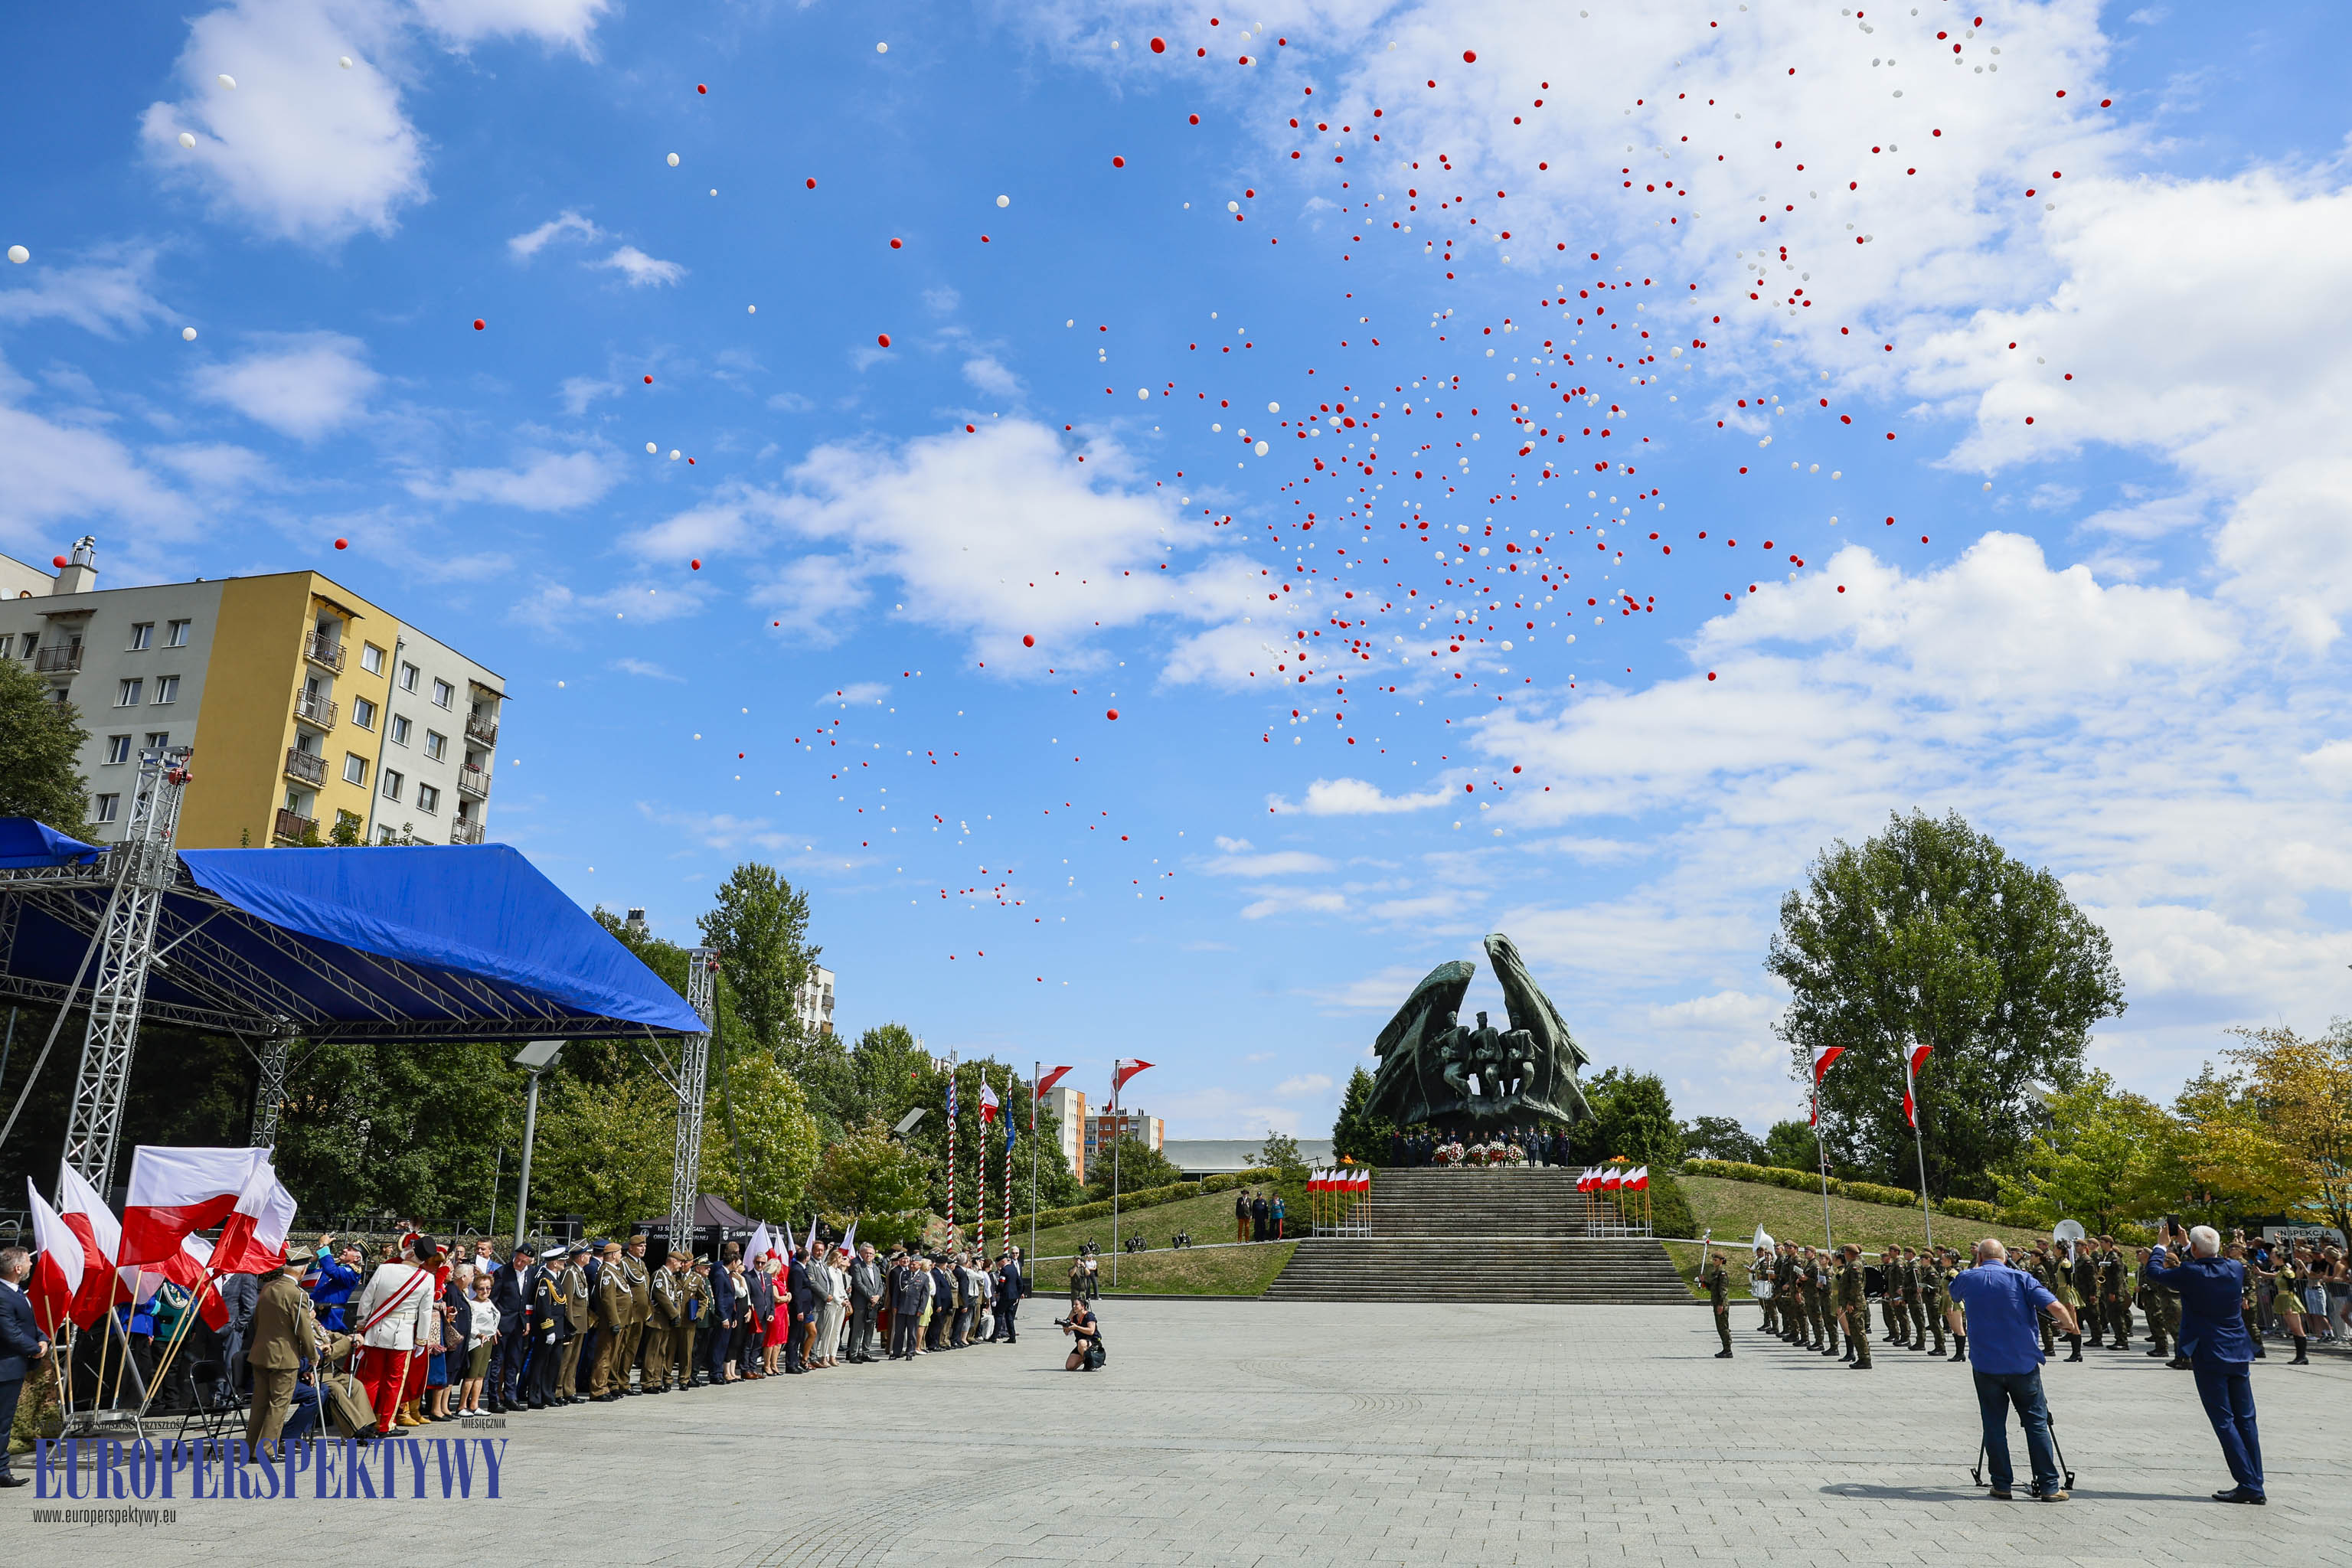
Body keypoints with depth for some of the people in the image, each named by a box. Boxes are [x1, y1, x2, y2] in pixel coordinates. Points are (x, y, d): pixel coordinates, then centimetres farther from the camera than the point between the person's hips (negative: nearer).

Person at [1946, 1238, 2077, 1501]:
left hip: (1985, 1365, 1)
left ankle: (2002, 1486, 8)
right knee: (2036, 1423, 8)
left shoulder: (1968, 1278, 2)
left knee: (1994, 1425, 7)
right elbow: (2055, 1307, -16)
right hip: (2023, 1364, -1)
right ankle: (2049, 1487, 8)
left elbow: (1954, 1294, 26)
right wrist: (2069, 1325, 5)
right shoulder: (2021, 1278, -5)